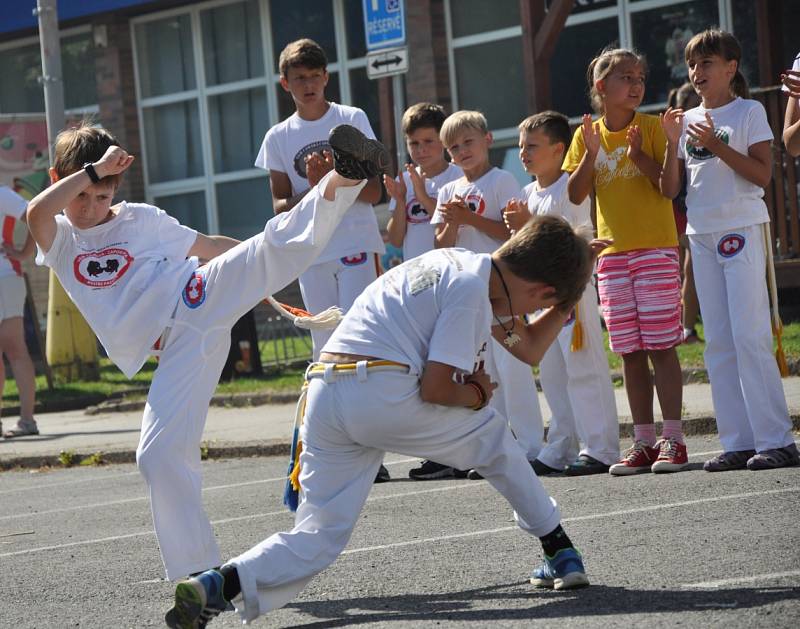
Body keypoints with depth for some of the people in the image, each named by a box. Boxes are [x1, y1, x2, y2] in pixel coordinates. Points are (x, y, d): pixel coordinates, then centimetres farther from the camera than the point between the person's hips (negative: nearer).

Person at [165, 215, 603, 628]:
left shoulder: (466, 267, 25)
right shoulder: (471, 289, -3)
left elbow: (528, 349, 38)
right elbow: (435, 388, -8)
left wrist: (569, 300, 34)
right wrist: (477, 395, 10)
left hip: (323, 397, 8)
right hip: (385, 393, -8)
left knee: (318, 539, 4)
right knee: (493, 440, 17)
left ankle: (222, 584, -19)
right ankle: (560, 553, 23)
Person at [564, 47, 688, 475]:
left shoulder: (651, 127, -2)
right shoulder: (587, 134, 8)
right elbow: (574, 195, 3)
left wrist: (639, 155, -21)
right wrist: (591, 155, -11)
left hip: (656, 248, -4)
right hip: (612, 254, 4)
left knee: (660, 346, -6)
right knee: (630, 352, 5)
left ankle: (672, 439, -3)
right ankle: (643, 443, 10)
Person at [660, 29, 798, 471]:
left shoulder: (749, 112, -1)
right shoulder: (687, 120, 13)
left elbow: (762, 174, -10)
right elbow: (669, 189, 9)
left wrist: (716, 145, -17)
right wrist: (672, 143, -5)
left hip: (743, 230, -6)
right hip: (702, 235, 6)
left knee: (750, 336, -11)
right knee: (718, 342, 4)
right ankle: (738, 442, 6)